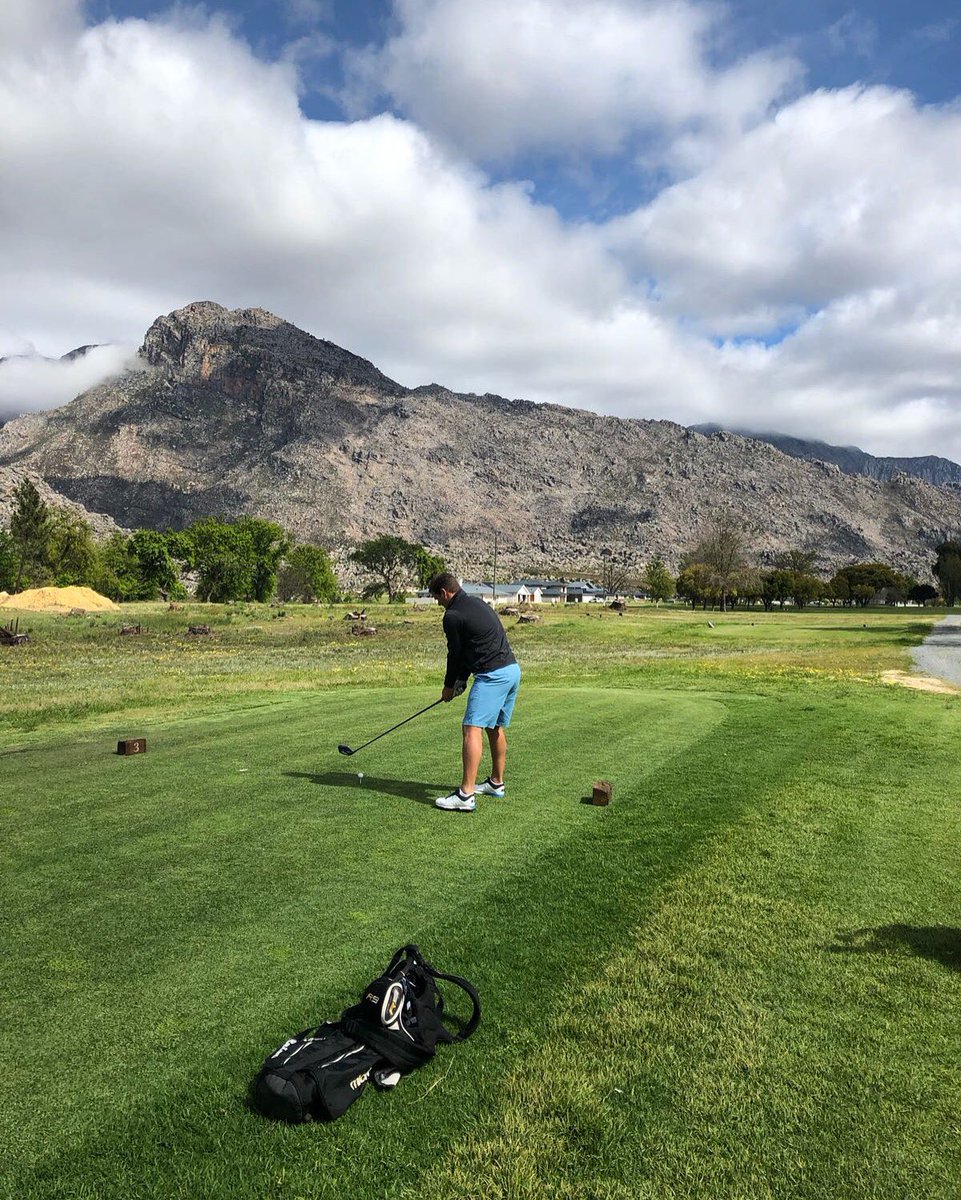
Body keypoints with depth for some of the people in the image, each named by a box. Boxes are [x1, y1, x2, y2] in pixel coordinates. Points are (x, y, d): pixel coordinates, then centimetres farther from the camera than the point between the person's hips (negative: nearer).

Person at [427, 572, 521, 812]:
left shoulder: (453, 615, -9)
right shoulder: (477, 603, 19)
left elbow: (455, 653, -1)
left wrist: (449, 686, 14)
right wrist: (462, 680, 22)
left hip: (493, 675, -10)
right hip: (512, 669, 10)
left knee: (472, 729, -12)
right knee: (496, 728, 20)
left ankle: (466, 796, -17)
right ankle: (496, 783, 33)